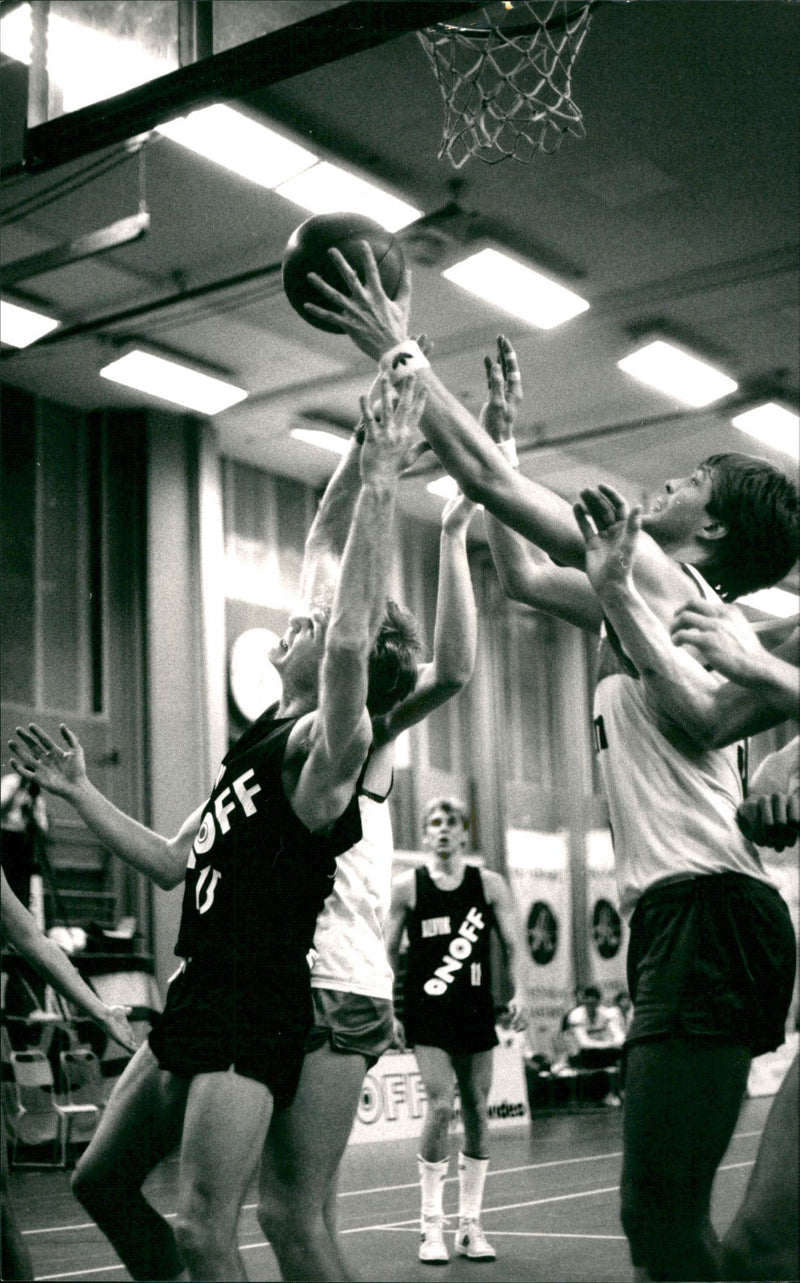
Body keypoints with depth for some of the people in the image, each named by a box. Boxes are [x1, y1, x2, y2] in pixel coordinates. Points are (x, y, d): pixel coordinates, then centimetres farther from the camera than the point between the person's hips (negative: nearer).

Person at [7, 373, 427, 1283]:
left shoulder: (325, 742, -11)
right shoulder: (262, 740, 16)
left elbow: (351, 640, -33)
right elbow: (173, 863, 20)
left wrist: (379, 480, -34)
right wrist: (78, 791, 21)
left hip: (256, 1010, -10)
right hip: (200, 1000, 10)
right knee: (101, 1181, 19)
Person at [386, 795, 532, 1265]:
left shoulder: (490, 884, 5)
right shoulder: (408, 887, 2)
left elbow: (515, 945, 2)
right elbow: (388, 953, 5)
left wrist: (521, 992, -14)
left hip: (477, 1012, 2)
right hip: (428, 1014, -2)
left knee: (477, 1111, 4)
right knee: (440, 1103, -15)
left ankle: (471, 1224, 15)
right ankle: (432, 1224, -3)